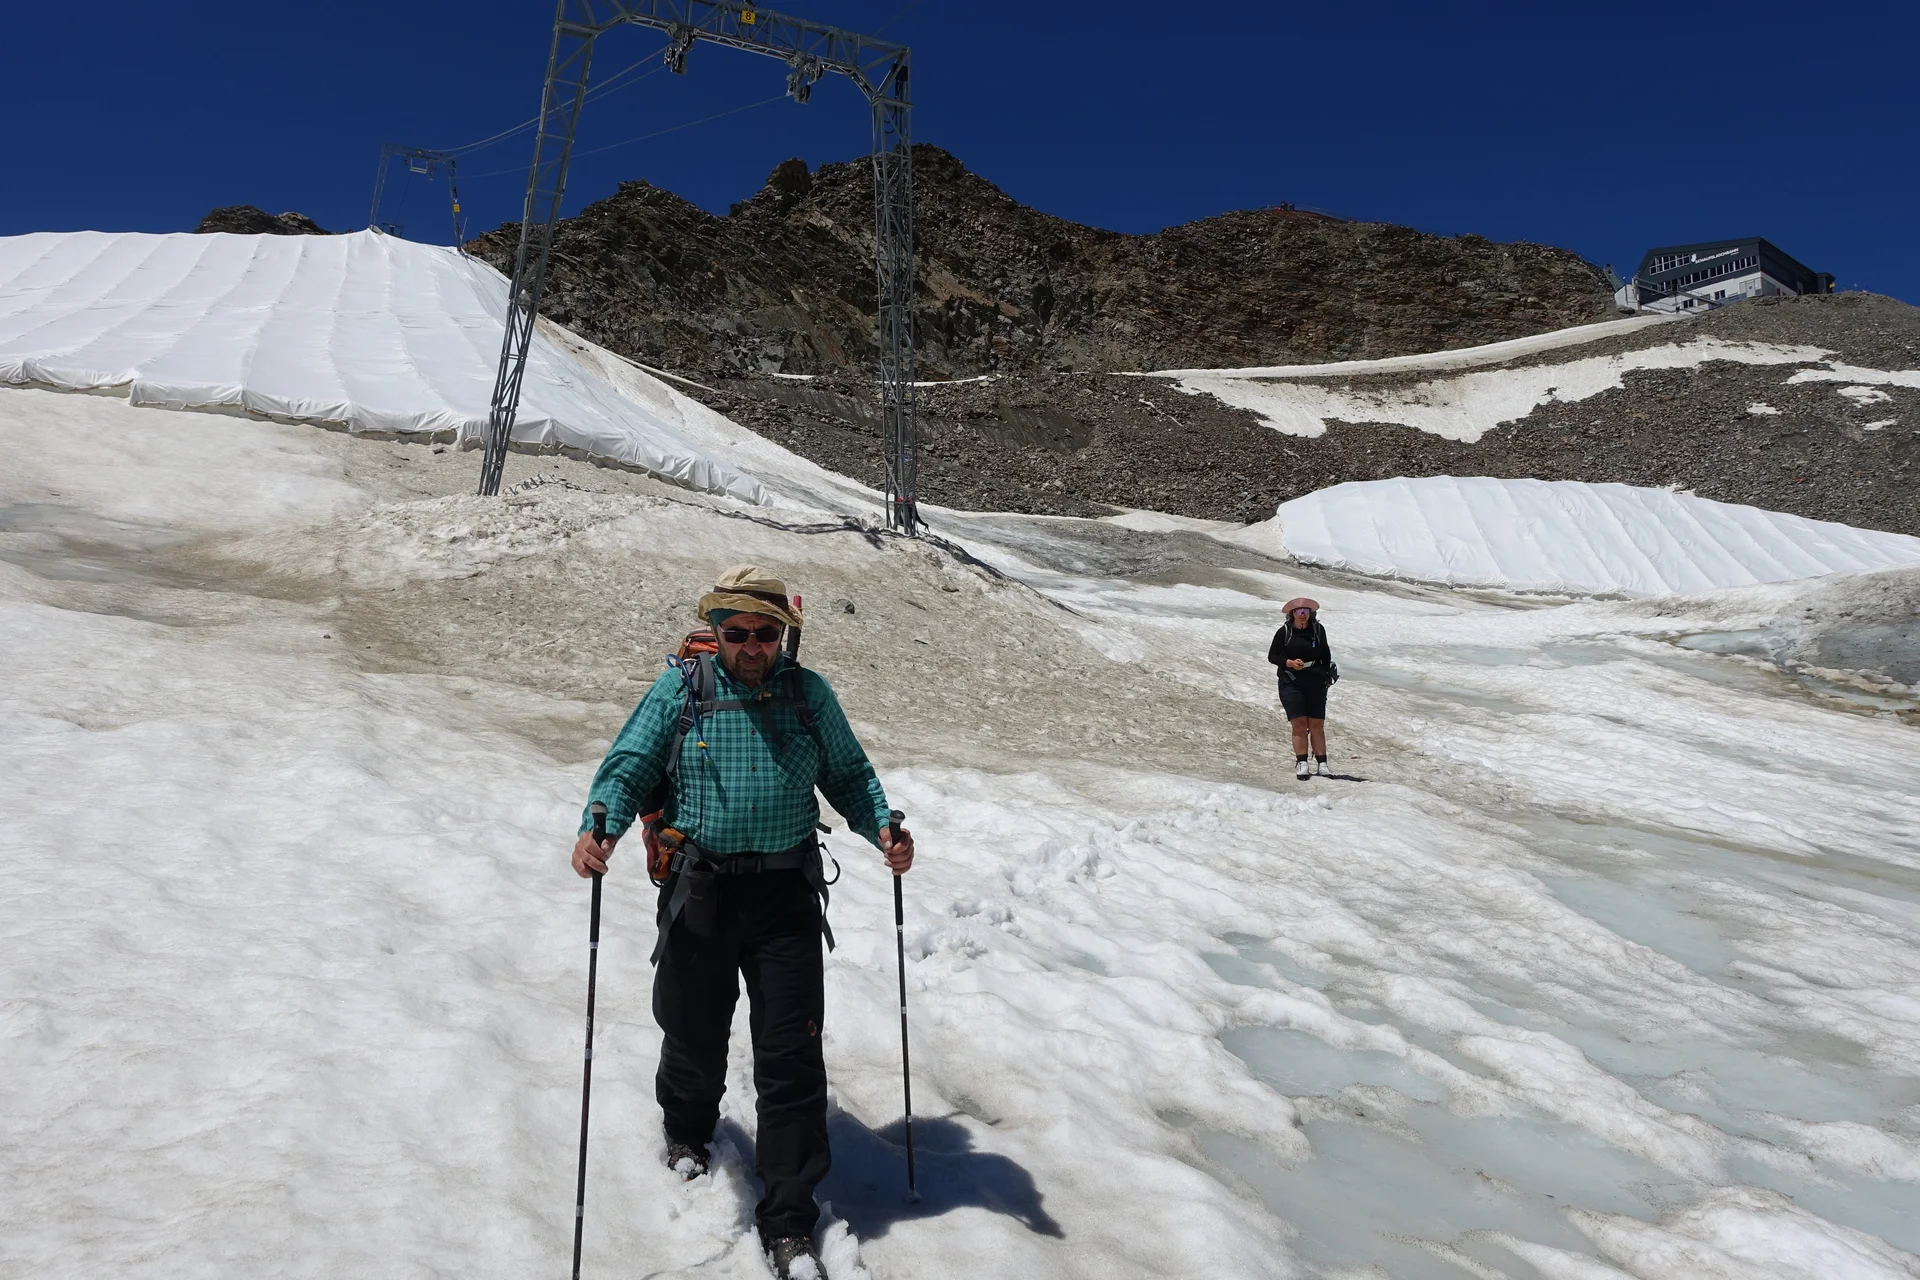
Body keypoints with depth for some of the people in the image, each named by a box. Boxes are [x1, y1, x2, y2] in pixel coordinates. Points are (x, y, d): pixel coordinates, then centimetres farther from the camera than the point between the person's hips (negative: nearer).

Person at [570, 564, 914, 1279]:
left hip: (787, 895, 0)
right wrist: (599, 827, -21)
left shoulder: (809, 694, 6)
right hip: (700, 891, 0)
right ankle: (687, 1133, 51)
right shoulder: (679, 690, 1)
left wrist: (883, 827, -4)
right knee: (694, 1036, 16)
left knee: (791, 1058, -2)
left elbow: (848, 774, 13)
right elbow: (629, 767, -2)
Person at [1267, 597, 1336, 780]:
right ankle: (1301, 763, -1)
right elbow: (1272, 656, 2)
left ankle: (1321, 764, 6)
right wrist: (1289, 663, -13)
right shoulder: (1284, 632, -2)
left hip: (1316, 682, 2)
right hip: (1291, 682, -2)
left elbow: (1325, 653, 18)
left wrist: (1328, 673, 12)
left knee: (1317, 725, 2)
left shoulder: (1318, 629, 5)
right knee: (1299, 724, -6)